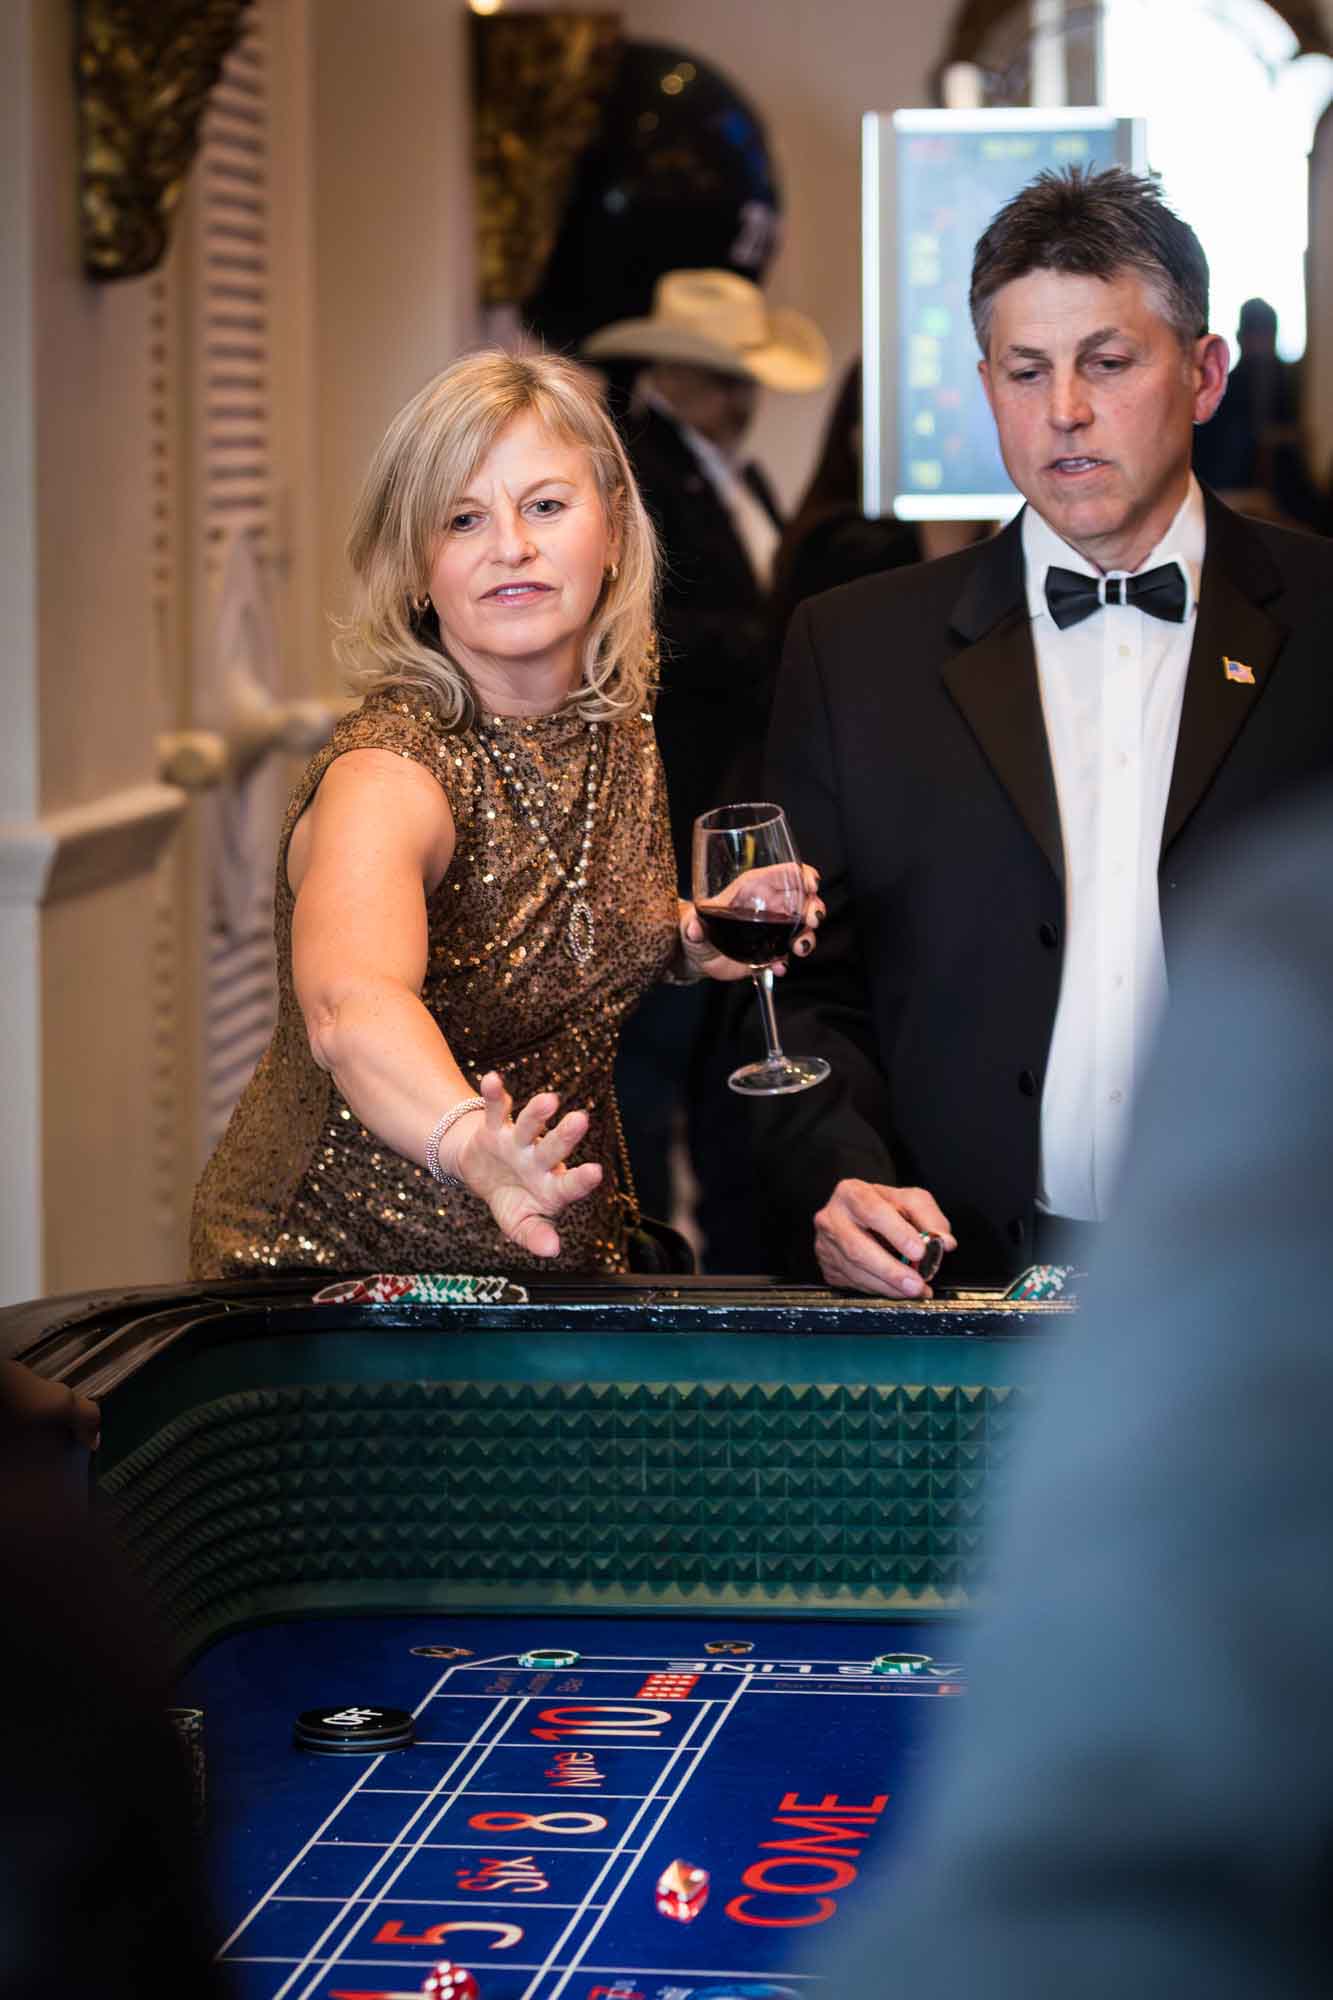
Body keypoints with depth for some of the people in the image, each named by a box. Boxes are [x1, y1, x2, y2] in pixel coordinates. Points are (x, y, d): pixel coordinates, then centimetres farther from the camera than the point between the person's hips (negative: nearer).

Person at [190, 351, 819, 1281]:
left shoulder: (620, 732, 0)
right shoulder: (390, 771, -21)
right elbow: (352, 1009, -42)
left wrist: (694, 941, 0)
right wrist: (470, 1142, -61)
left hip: (555, 1247, 6)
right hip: (339, 1265, -5)